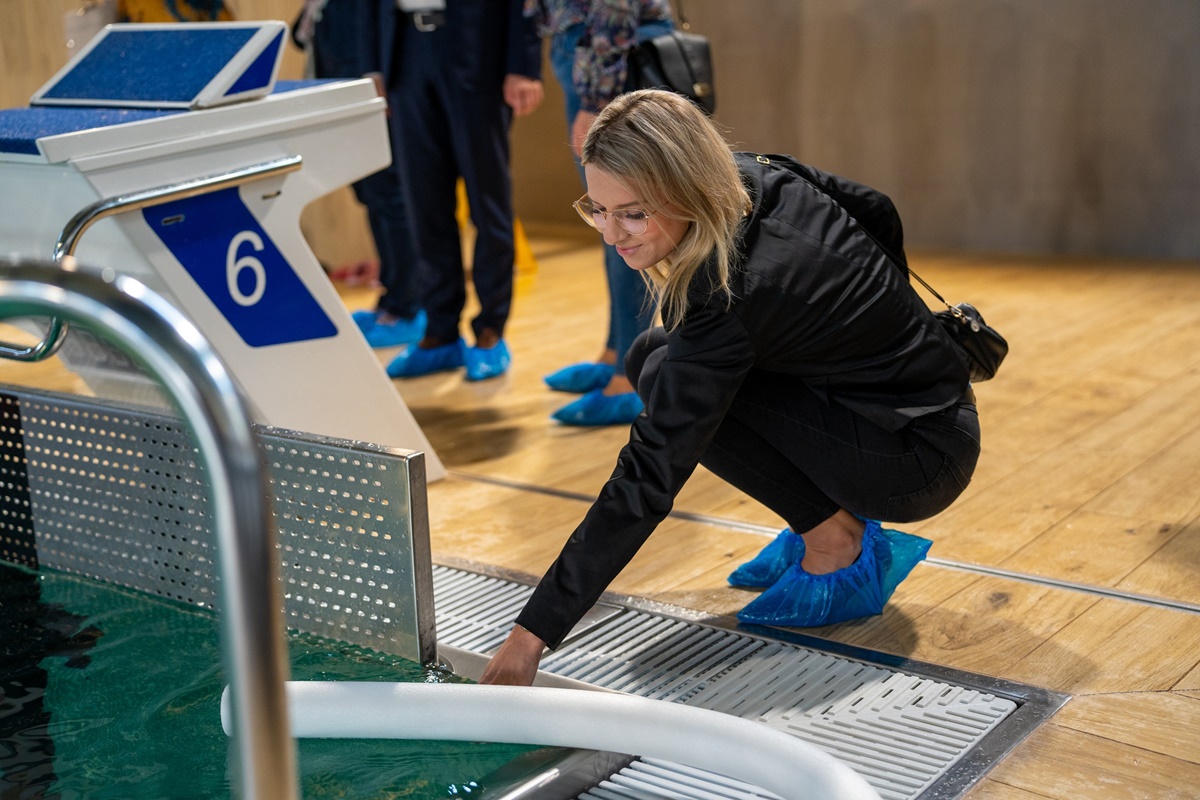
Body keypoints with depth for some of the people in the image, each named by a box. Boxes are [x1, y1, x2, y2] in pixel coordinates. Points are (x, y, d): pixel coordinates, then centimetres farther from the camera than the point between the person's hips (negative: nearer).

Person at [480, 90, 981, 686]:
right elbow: (875, 210, 11)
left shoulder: (729, 300, -31)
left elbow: (647, 481, -31)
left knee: (668, 380, -19)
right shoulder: (754, 176, -8)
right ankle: (832, 518, 12)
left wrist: (532, 634, -29)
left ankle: (841, 553, -7)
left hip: (926, 459, -9)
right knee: (658, 362, 6)